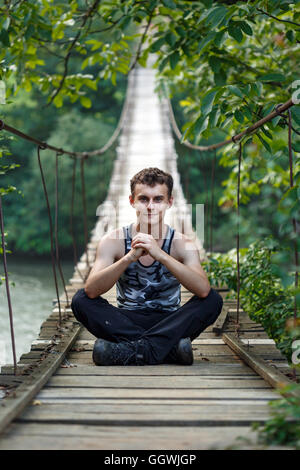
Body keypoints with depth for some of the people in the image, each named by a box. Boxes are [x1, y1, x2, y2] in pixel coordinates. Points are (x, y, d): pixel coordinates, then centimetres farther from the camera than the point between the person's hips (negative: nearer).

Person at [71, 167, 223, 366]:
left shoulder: (181, 243, -8)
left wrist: (160, 254, -36)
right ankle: (169, 348, -31)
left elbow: (203, 290, -26)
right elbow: (91, 290, -21)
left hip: (169, 323, 0)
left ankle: (132, 350, -33)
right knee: (81, 300, -24)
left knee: (213, 300, -24)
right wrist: (129, 257, -35)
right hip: (126, 322, 0)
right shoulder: (114, 241, -7)